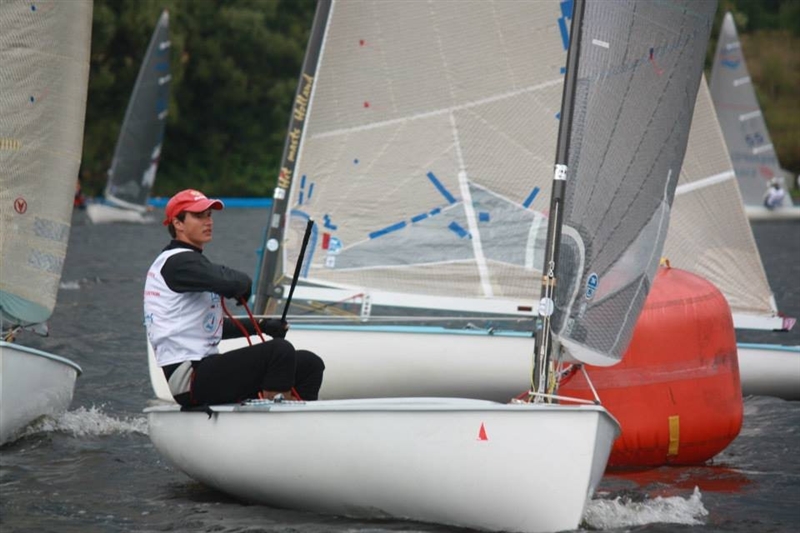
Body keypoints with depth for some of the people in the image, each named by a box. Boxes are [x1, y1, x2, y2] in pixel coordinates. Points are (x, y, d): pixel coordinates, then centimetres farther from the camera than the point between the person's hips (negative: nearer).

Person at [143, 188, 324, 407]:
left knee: (309, 363, 5)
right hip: (188, 380, -10)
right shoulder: (178, 262, -10)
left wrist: (259, 326, 19)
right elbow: (233, 283, -28)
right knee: (280, 350, -27)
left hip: (204, 368, 10)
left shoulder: (190, 262, 23)